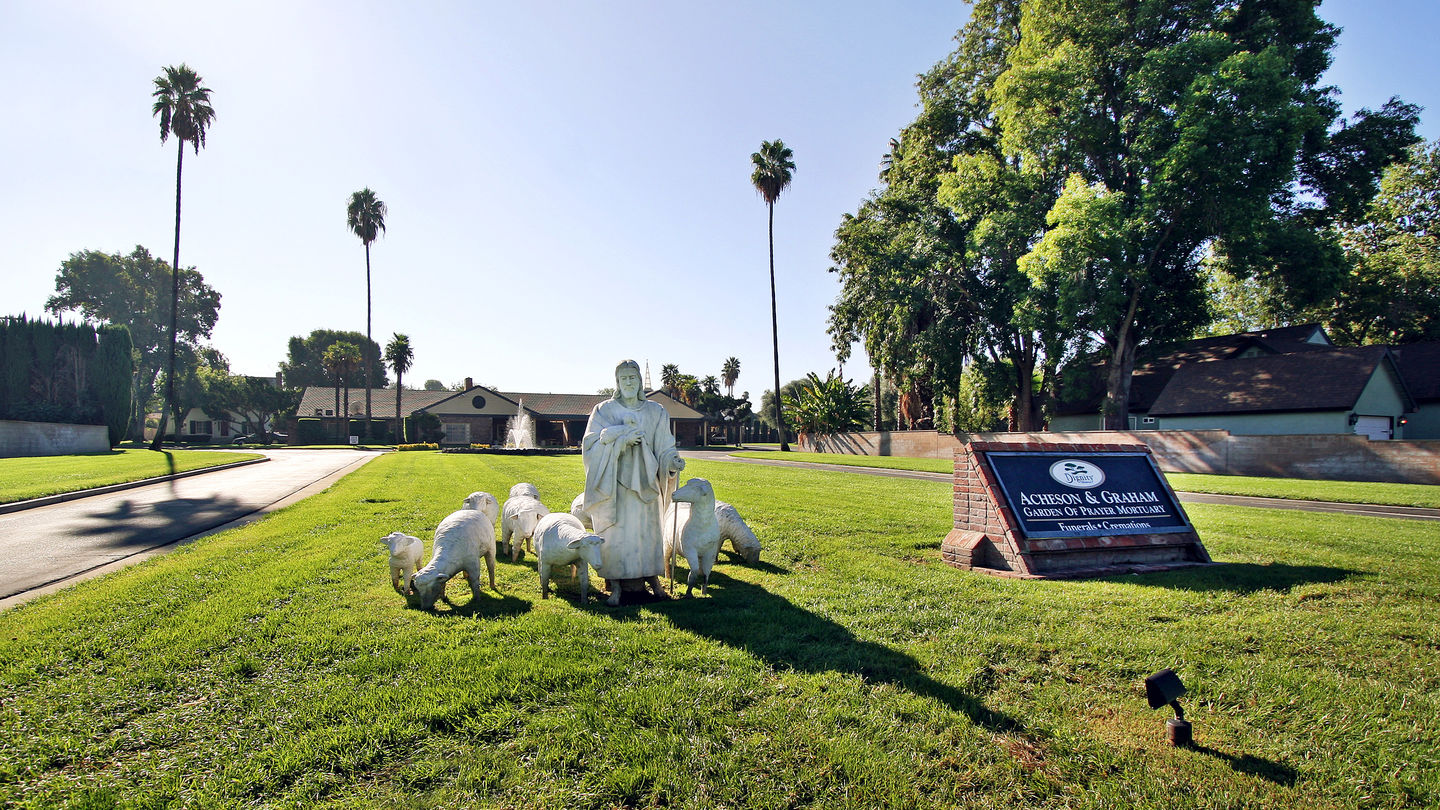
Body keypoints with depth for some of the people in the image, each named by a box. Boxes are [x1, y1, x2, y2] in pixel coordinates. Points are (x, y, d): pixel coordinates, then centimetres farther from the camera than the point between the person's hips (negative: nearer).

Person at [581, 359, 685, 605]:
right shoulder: (604, 411, 5)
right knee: (615, 532, -3)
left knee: (647, 529, 2)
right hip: (615, 480, -1)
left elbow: (664, 447, 5)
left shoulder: (656, 412, 9)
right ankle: (616, 586, 3)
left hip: (644, 480, 1)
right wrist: (621, 439, -17)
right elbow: (592, 444, -4)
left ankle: (652, 578, 14)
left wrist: (672, 462, -16)